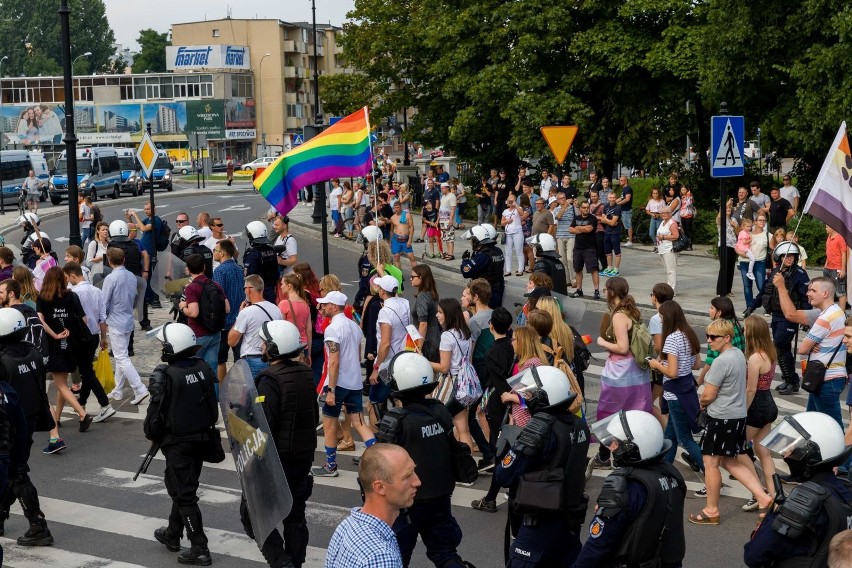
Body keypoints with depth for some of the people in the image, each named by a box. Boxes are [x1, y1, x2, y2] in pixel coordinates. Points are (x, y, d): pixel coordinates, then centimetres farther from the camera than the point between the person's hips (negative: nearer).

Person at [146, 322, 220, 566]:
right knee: (183, 488, 22)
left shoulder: (165, 376, -20)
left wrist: (152, 434, 4)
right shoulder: (203, 368, -1)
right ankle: (173, 534, 37)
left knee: (184, 494, -1)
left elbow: (157, 411, -14)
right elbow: (213, 404, 8)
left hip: (178, 443, -7)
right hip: (202, 438, 7)